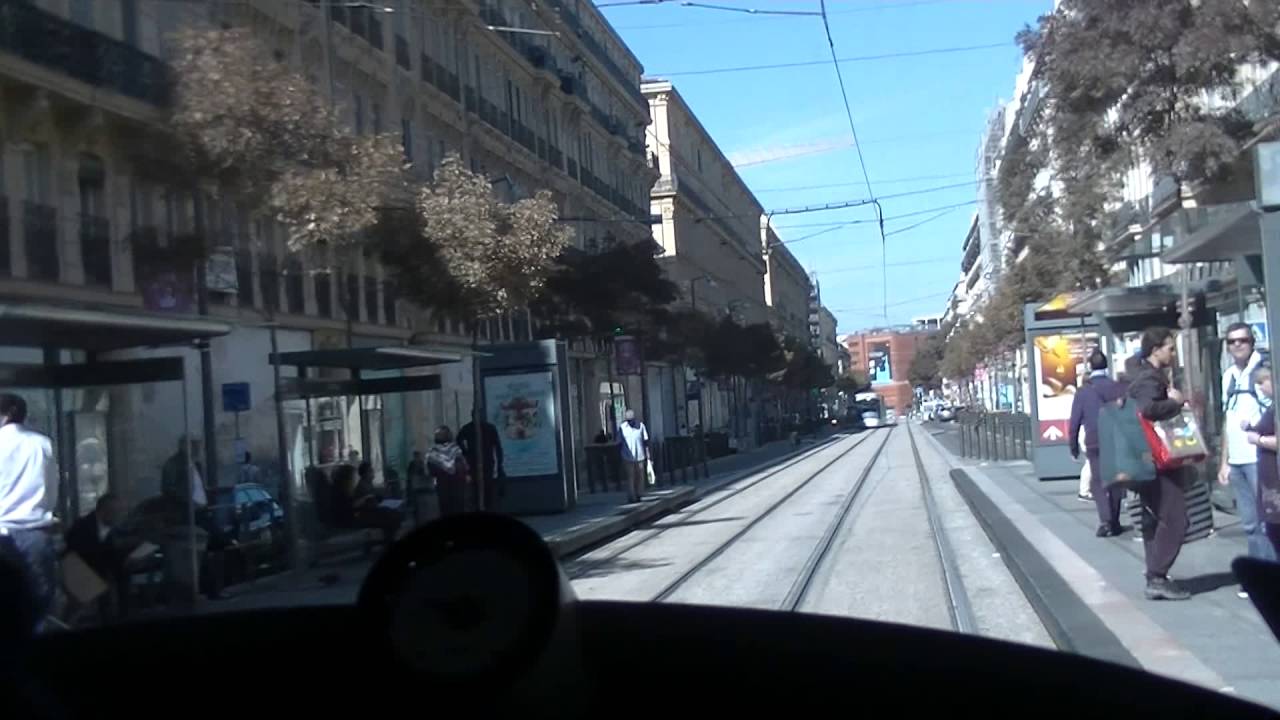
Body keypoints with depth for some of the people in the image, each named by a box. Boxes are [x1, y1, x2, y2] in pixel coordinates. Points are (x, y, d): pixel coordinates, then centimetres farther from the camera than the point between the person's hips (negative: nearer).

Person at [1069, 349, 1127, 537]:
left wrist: (1074, 446, 7)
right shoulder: (1119, 388, -3)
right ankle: (1114, 523, 15)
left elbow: (1075, 421, -3)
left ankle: (1105, 521, -12)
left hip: (1094, 443, -1)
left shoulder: (1083, 392, -5)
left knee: (1097, 483, 4)